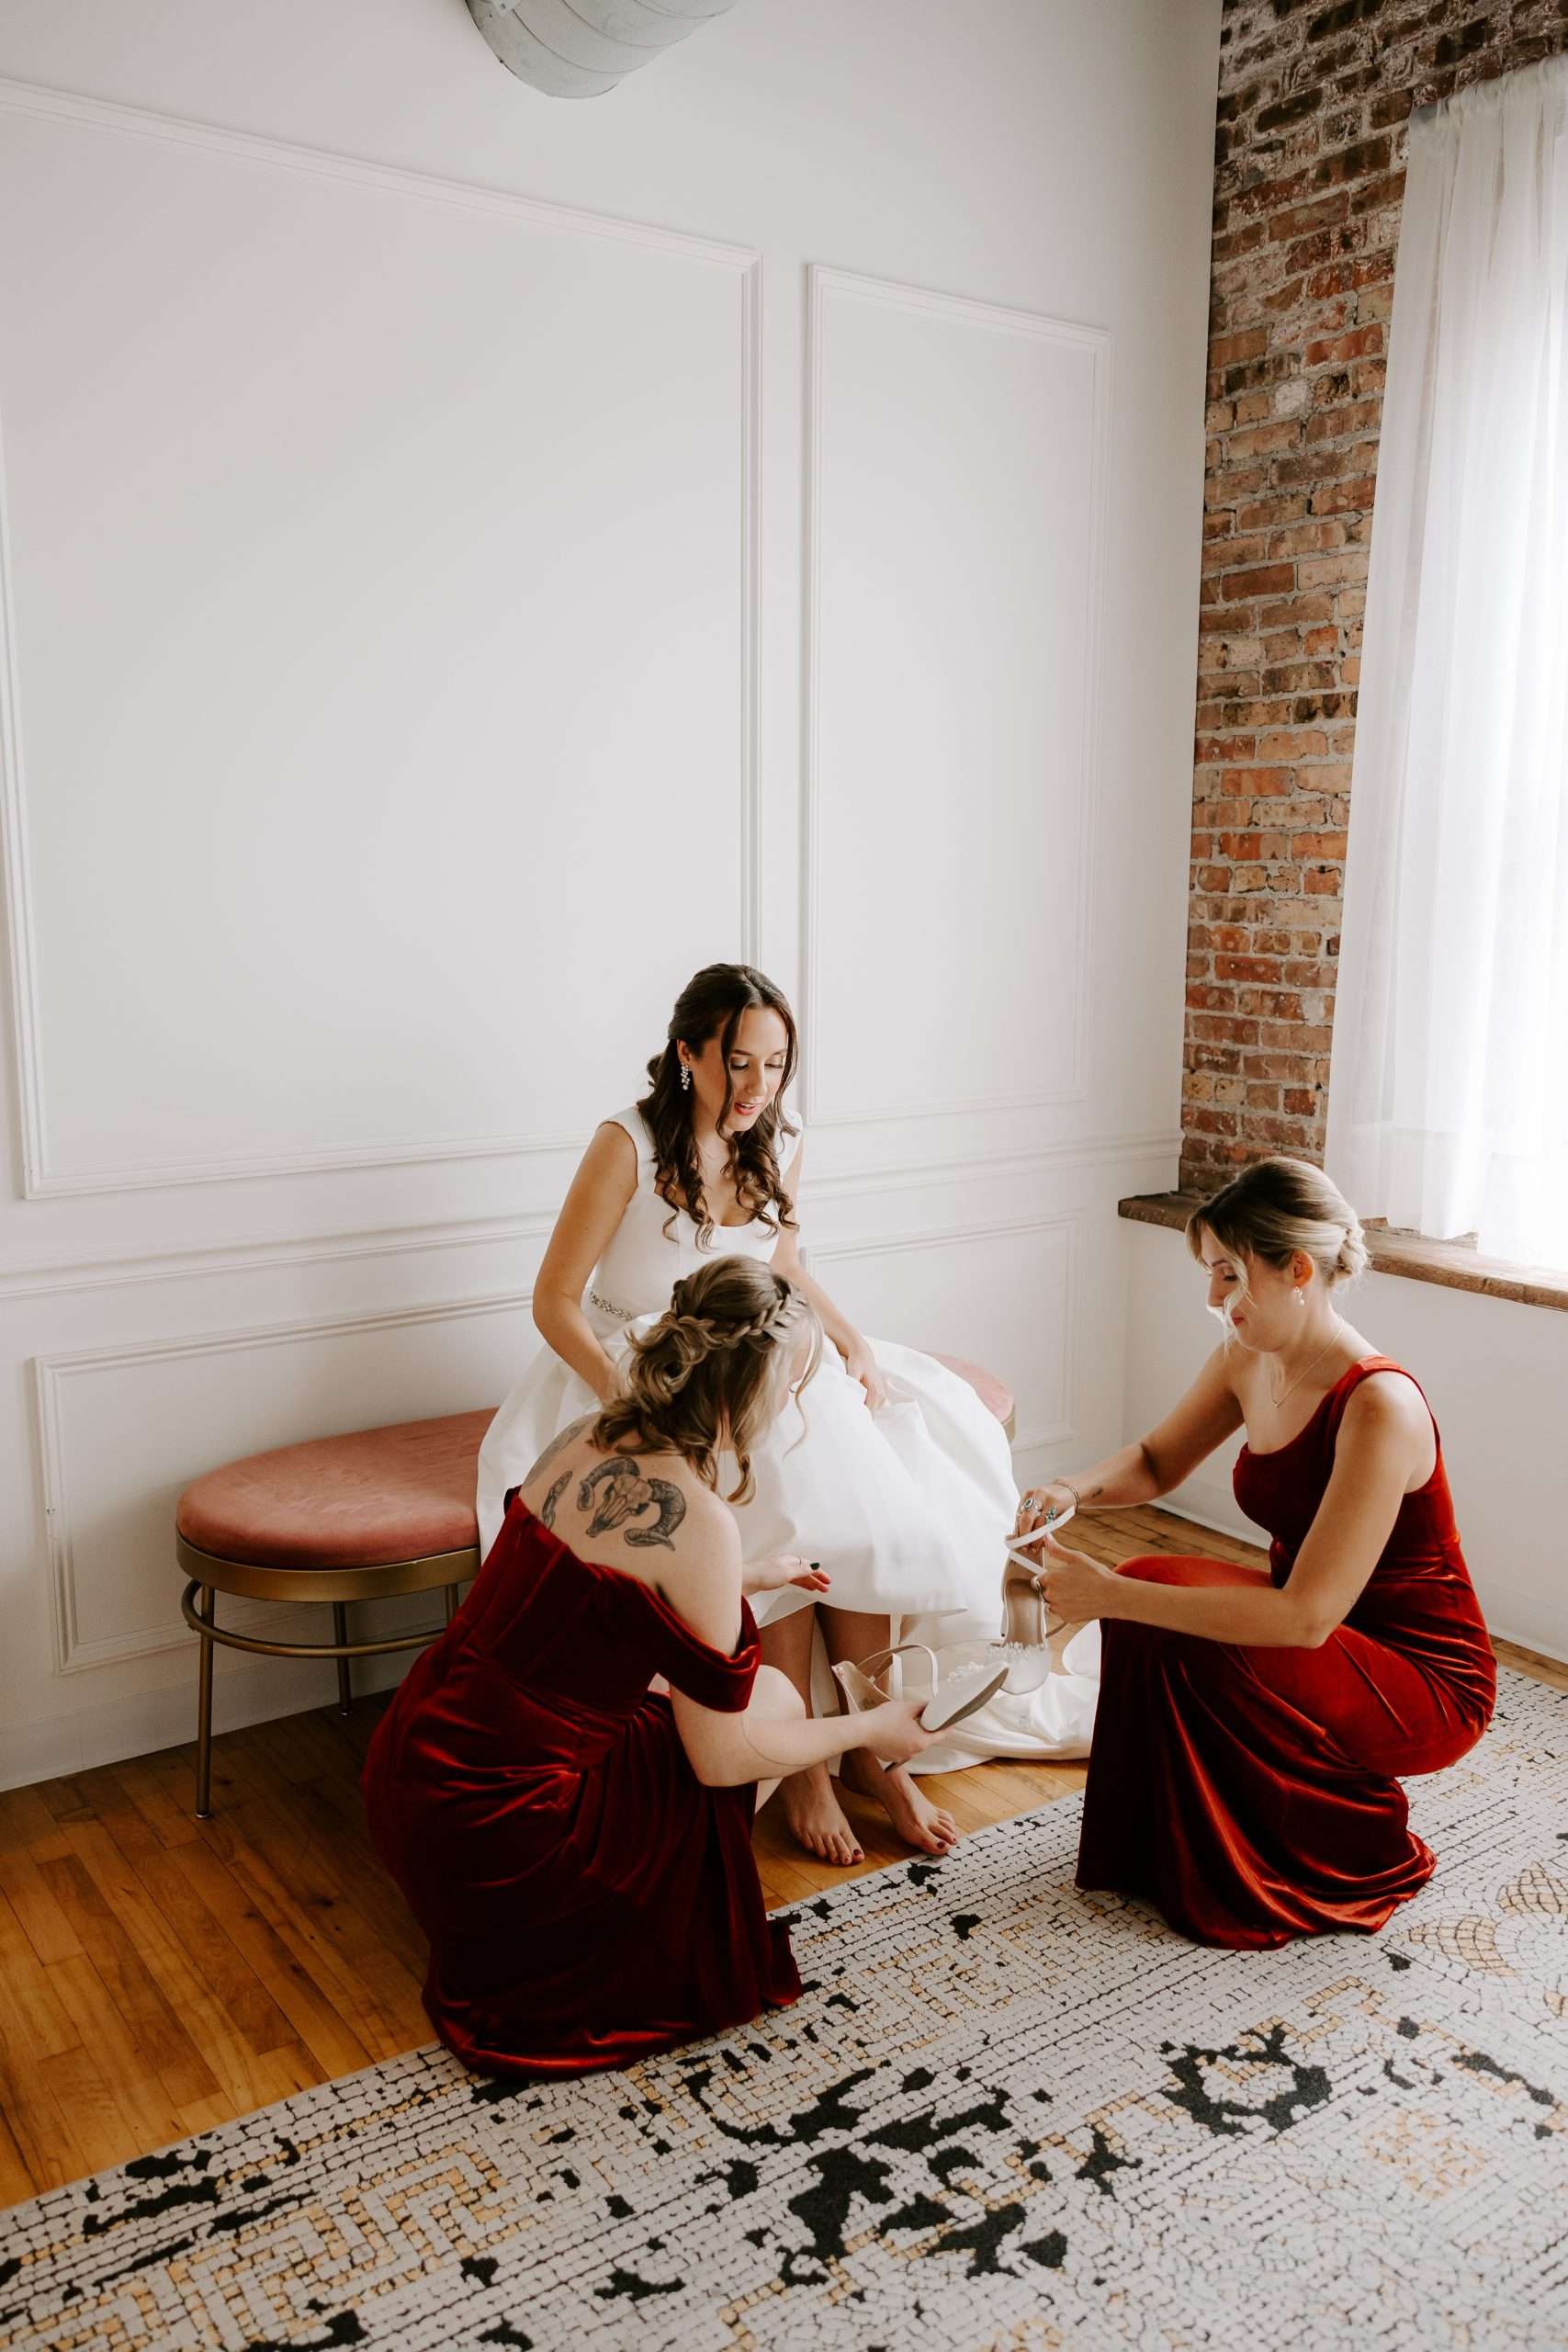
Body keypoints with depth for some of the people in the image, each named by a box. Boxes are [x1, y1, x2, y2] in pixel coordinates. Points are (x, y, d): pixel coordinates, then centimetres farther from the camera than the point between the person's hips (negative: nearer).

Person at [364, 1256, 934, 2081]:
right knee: (772, 1704, 5)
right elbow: (721, 1759, -13)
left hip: (404, 1770, 8)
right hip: (489, 1835, -8)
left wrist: (748, 1577, 31)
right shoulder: (695, 1518, -22)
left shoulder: (584, 1437, 2)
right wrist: (869, 1729, 3)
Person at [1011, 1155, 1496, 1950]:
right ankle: (1167, 1853, 5)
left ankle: (1360, 1857, -3)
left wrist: (1111, 1596, -35)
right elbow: (1156, 1461, 9)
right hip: (1325, 1645, 7)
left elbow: (1307, 1617, -33)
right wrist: (1073, 1489, -14)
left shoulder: (1378, 1407, -30)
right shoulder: (1248, 1359, -6)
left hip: (1425, 1681, -7)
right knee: (1149, 1599, -17)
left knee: (1165, 1616, -25)